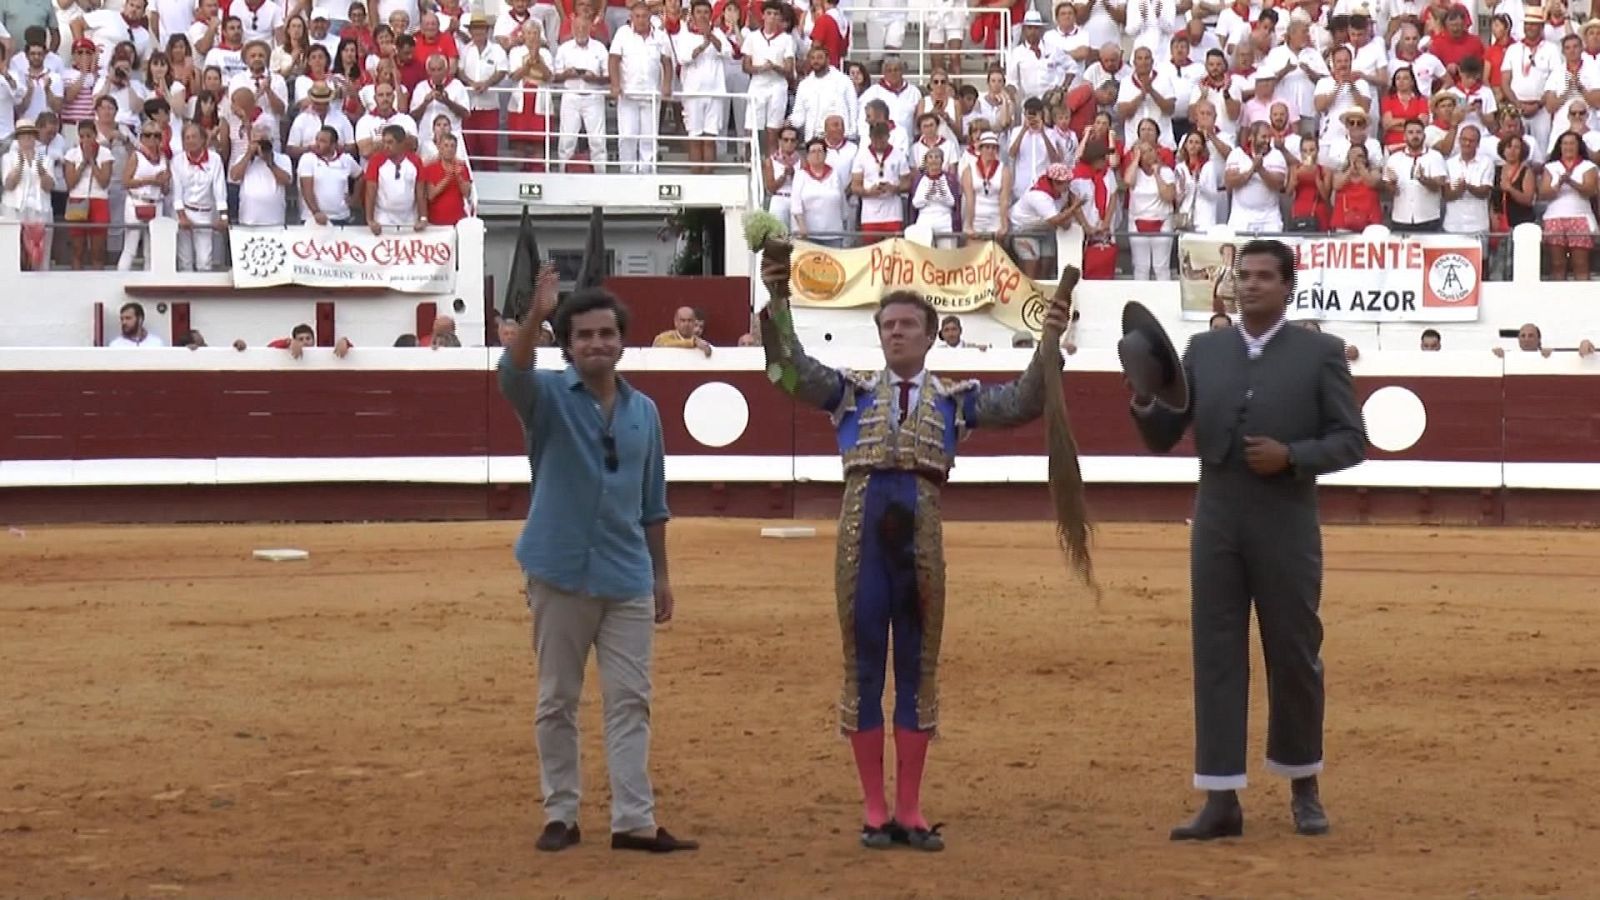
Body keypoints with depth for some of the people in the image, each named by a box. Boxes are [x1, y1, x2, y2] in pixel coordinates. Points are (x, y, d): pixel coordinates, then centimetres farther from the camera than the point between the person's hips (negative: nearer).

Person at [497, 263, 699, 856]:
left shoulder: (644, 411, 9)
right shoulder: (550, 397, -2)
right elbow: (512, 373, -26)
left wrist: (661, 576, 14)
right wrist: (535, 316, -43)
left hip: (628, 580, 3)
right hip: (560, 576, -3)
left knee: (630, 701, 0)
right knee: (557, 701, 5)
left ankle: (633, 821, -1)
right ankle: (560, 815, 13)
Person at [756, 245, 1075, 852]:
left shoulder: (954, 398, 11)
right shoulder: (852, 390, 9)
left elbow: (1023, 404, 1)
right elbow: (791, 367, -4)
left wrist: (1049, 342, -13)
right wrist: (777, 301, -19)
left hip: (920, 537, 1)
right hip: (863, 535, -1)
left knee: (918, 670, 5)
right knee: (864, 668, 3)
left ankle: (910, 810, 12)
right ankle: (874, 810, 10)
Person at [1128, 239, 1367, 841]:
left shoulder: (1320, 352, -1)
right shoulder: (1203, 350, 7)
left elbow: (1351, 441, -2)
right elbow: (1162, 439, 6)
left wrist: (1291, 456, -18)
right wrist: (1144, 401, -14)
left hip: (1286, 525, -2)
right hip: (1215, 524, 3)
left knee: (1295, 656, 7)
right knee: (1216, 657, 2)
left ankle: (1304, 789, 23)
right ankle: (1221, 801, 4)